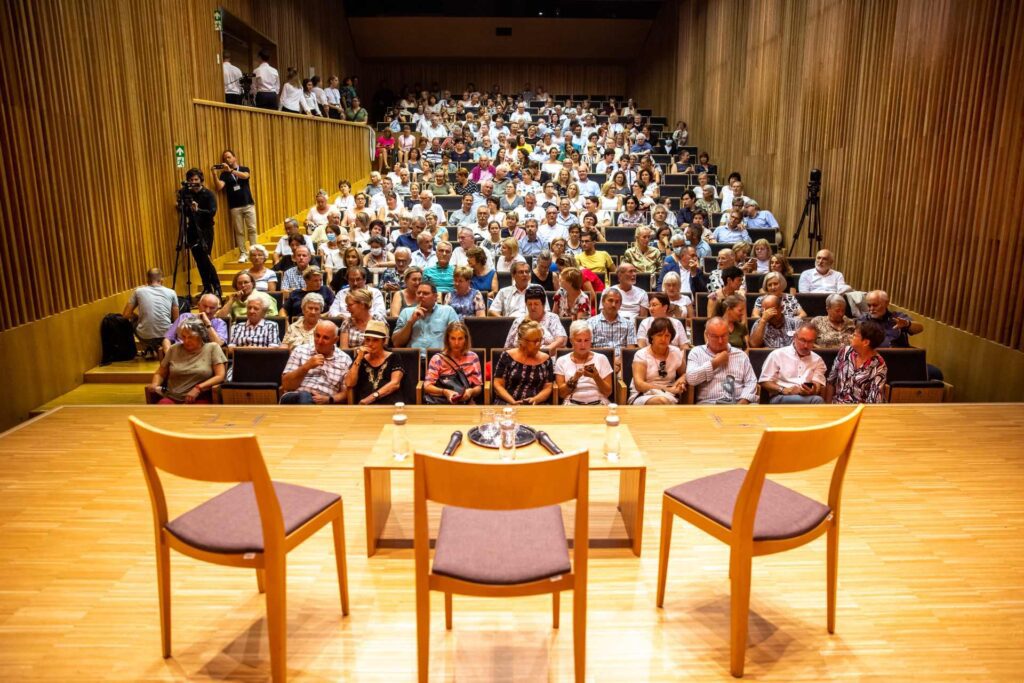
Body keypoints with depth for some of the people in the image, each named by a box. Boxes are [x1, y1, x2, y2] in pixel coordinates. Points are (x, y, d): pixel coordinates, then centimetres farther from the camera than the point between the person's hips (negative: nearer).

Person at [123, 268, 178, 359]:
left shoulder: (138, 291, 7)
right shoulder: (171, 292, 7)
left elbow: (126, 315, 9)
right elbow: (175, 319, 11)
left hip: (145, 337, 0)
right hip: (166, 335, 0)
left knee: (134, 322, 32)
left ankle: (149, 350, 18)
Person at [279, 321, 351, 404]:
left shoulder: (345, 360, 10)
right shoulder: (300, 351, 11)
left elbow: (345, 393, 7)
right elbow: (286, 385, 3)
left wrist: (328, 400, -12)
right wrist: (306, 367, -10)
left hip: (324, 404, 0)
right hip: (294, 399, 0)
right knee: (304, 396, -36)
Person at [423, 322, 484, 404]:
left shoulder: (473, 357, 9)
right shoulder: (437, 358, 3)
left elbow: (479, 387, 10)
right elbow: (427, 387, -3)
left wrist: (471, 391, -14)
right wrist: (445, 392, -22)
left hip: (466, 402, 2)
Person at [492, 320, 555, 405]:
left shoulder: (546, 359, 7)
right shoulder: (507, 356, 2)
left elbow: (547, 388, 8)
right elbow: (498, 385, 2)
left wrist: (535, 400, -11)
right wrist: (513, 402, -12)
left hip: (536, 405, 1)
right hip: (506, 403, -1)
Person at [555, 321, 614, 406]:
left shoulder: (601, 358, 8)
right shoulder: (562, 361, 8)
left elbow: (608, 392, 5)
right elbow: (561, 393, 2)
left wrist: (596, 377, -12)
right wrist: (574, 378, -12)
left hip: (599, 403, 1)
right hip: (572, 404, 0)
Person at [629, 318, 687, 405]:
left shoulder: (677, 353, 7)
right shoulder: (641, 355, -4)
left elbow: (684, 374, 24)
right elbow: (639, 385, -14)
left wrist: (681, 380, -2)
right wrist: (667, 389, -23)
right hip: (642, 397, -3)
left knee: (667, 400, -35)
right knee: (661, 401, -37)